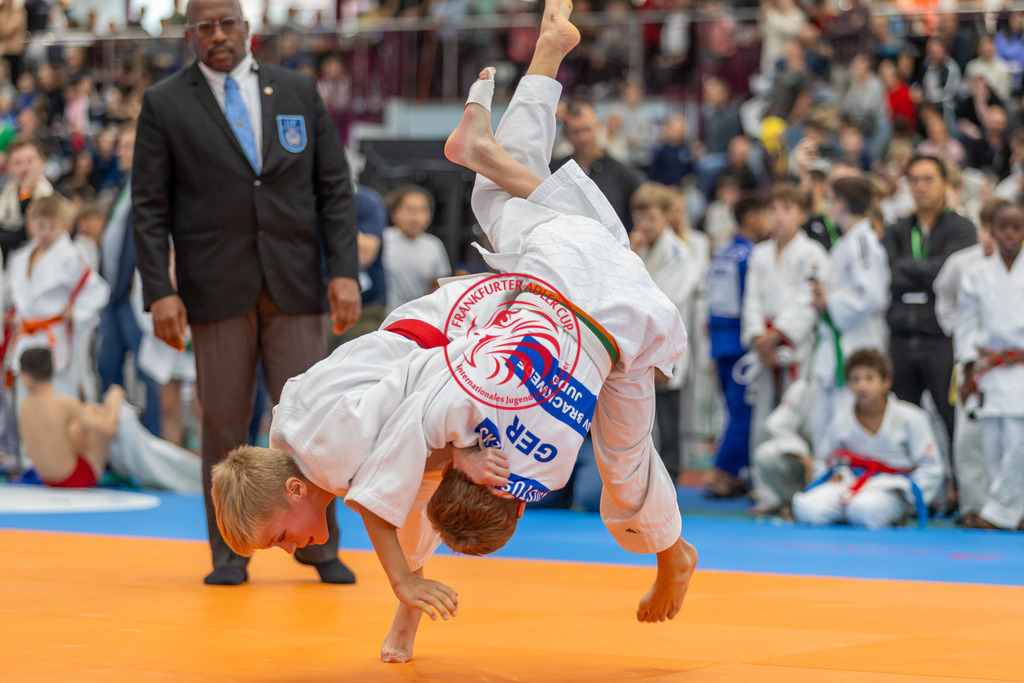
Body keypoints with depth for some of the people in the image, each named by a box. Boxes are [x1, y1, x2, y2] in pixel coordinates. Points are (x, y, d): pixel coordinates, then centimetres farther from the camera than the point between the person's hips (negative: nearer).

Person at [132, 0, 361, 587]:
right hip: (216, 289, -1)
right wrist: (160, 291, -9)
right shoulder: (164, 105, 4)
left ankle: (319, 546, 12)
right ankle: (230, 554, 11)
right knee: (223, 422, 2)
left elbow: (335, 187, 7)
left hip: (295, 284, 1)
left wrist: (345, 272, -3)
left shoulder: (299, 92, 9)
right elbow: (150, 207, 1)